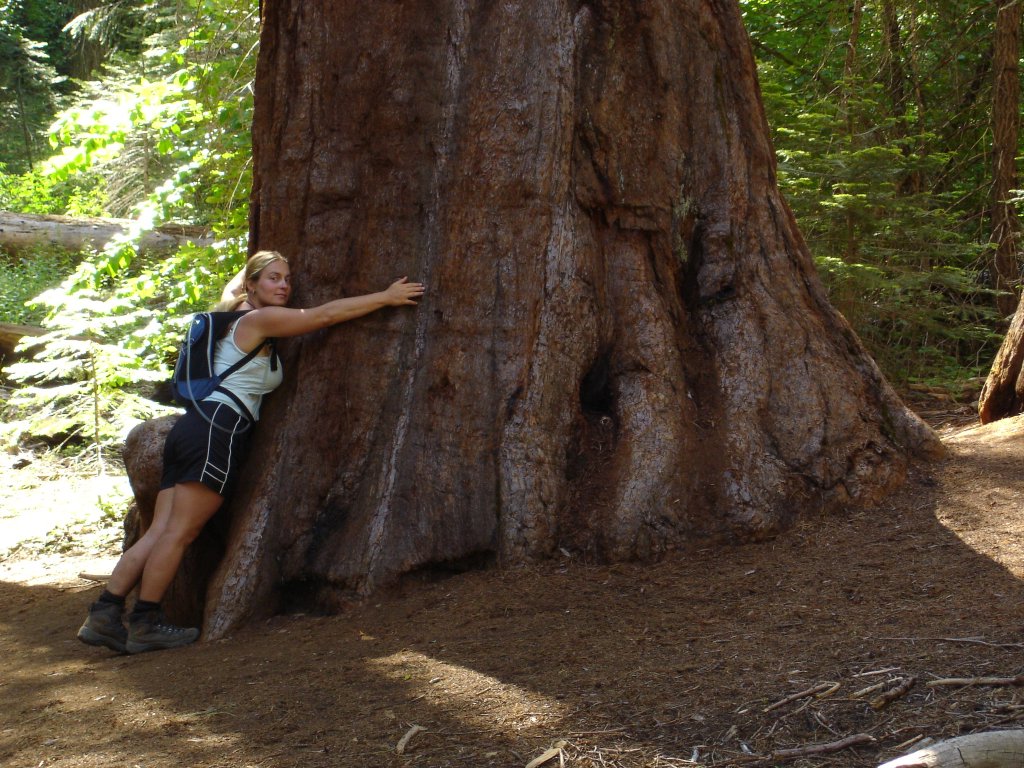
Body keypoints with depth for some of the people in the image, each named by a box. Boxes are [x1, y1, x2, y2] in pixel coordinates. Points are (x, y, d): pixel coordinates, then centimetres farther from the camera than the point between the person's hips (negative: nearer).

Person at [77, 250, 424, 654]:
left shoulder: (246, 322, 27)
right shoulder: (259, 320, -1)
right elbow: (327, 314, -2)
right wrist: (386, 297, 3)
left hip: (195, 425, 10)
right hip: (217, 429, -10)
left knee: (160, 533, 4)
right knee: (178, 533, -6)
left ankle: (103, 615, -1)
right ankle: (145, 624, -2)